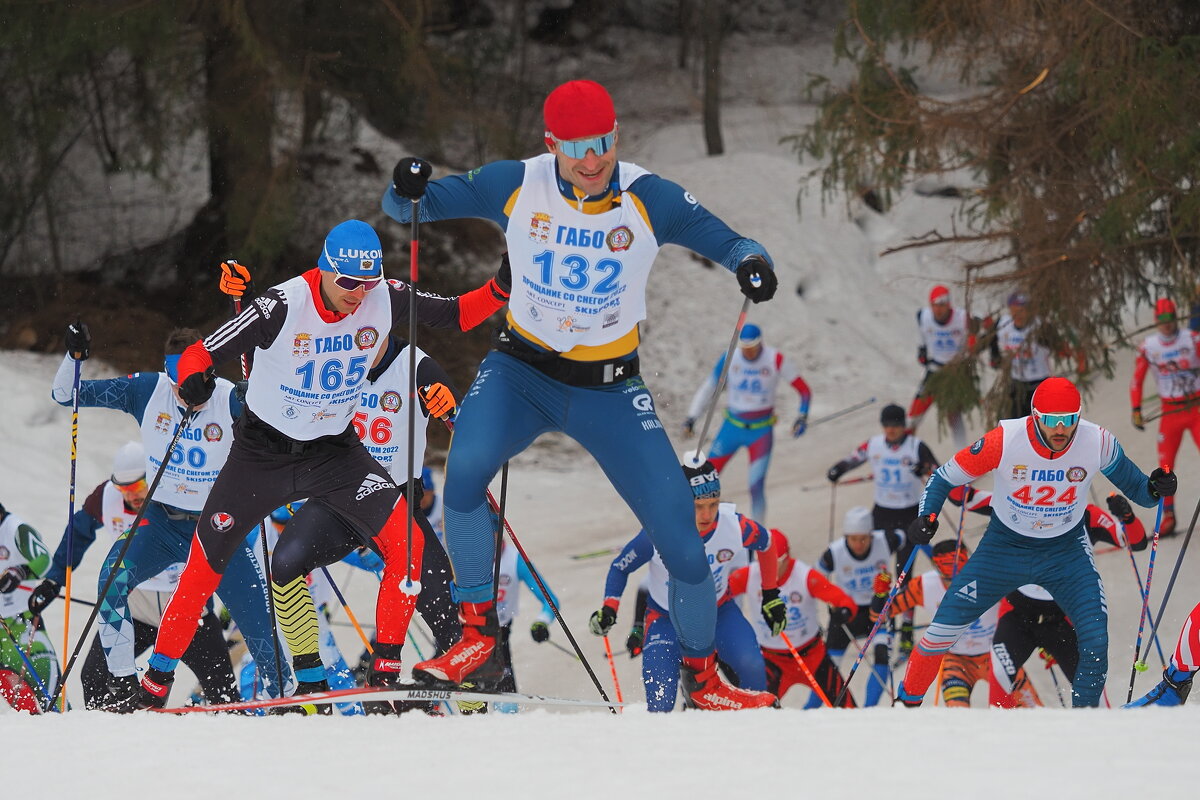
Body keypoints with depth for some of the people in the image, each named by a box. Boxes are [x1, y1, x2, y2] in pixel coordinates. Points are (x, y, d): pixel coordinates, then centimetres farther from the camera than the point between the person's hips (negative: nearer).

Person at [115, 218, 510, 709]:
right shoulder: (283, 306, -24)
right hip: (263, 453, -2)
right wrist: (194, 380, -45)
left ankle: (385, 670, -10)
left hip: (335, 452, 2)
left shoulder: (385, 300, -13)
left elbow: (456, 315, -1)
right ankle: (157, 681, 19)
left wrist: (500, 289, -20)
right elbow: (201, 353, -22)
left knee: (405, 539, -20)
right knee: (204, 567, 0)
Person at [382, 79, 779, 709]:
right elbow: (410, 207, -5)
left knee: (682, 544, -5)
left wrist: (751, 261, -33)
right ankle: (478, 637, -14)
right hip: (521, 372, 0)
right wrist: (405, 191, -29)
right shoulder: (516, 186, -12)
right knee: (464, 471, -31)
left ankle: (702, 676, 21)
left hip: (610, 390, 0)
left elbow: (723, 240, -10)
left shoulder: (650, 200, -14)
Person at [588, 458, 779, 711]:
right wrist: (608, 609, -23)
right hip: (667, 616, -1)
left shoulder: (734, 525, -23)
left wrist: (771, 595, 9)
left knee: (751, 666, -26)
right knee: (660, 701, -14)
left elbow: (765, 543, 1)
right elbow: (620, 567, -9)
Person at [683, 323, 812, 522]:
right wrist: (691, 418, -5)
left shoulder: (776, 360, -14)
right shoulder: (729, 359, -9)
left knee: (756, 486, -12)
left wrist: (802, 417, -19)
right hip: (732, 427, 2)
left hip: (761, 432, -2)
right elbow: (709, 388, 1)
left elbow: (803, 390, -6)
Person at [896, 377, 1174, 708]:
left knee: (1096, 641, -15)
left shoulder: (1098, 442, -21)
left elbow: (1134, 487, -4)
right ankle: (908, 700, 26)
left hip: (1067, 551, 1)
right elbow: (944, 478, -14)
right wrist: (926, 517, -31)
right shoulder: (1005, 440, -26)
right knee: (944, 628, -1)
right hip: (1004, 545, -1)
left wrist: (1154, 489, -27)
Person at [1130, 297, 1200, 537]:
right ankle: (1168, 515, 8)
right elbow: (1137, 380, 8)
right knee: (1165, 465, -2)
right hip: (1170, 412, 2)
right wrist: (1136, 410, 2)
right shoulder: (1148, 346, -1)